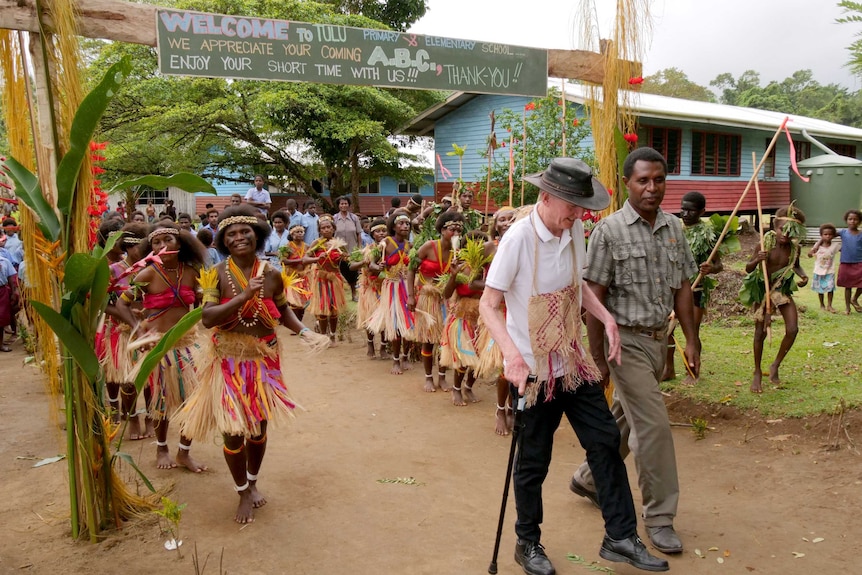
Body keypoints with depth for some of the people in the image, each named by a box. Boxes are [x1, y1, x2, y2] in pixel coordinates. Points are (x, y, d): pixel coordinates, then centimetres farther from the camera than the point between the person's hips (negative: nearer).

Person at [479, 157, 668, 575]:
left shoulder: (574, 230, 1)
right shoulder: (519, 238, -20)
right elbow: (488, 305, -19)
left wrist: (606, 317, -1)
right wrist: (513, 355, -33)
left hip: (575, 361, 6)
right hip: (534, 368, -6)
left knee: (606, 442, 9)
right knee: (534, 461, 9)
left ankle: (620, 537, 25)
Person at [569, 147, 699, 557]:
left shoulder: (674, 228, 6)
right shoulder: (609, 231, -12)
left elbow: (682, 288, 11)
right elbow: (594, 297, -12)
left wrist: (691, 339, 4)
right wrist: (597, 358, -13)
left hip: (658, 339, 6)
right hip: (625, 340, -6)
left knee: (625, 419, 17)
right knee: (653, 425, -5)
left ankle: (588, 478, 39)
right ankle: (659, 516, 12)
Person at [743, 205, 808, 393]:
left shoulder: (795, 248, -7)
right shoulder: (764, 245, -17)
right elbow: (748, 268, -11)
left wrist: (803, 275, -7)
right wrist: (757, 260, -33)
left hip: (783, 291, 3)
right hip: (763, 291, -3)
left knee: (792, 330, -7)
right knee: (760, 333, 2)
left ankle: (775, 366, 15)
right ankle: (757, 373, 17)